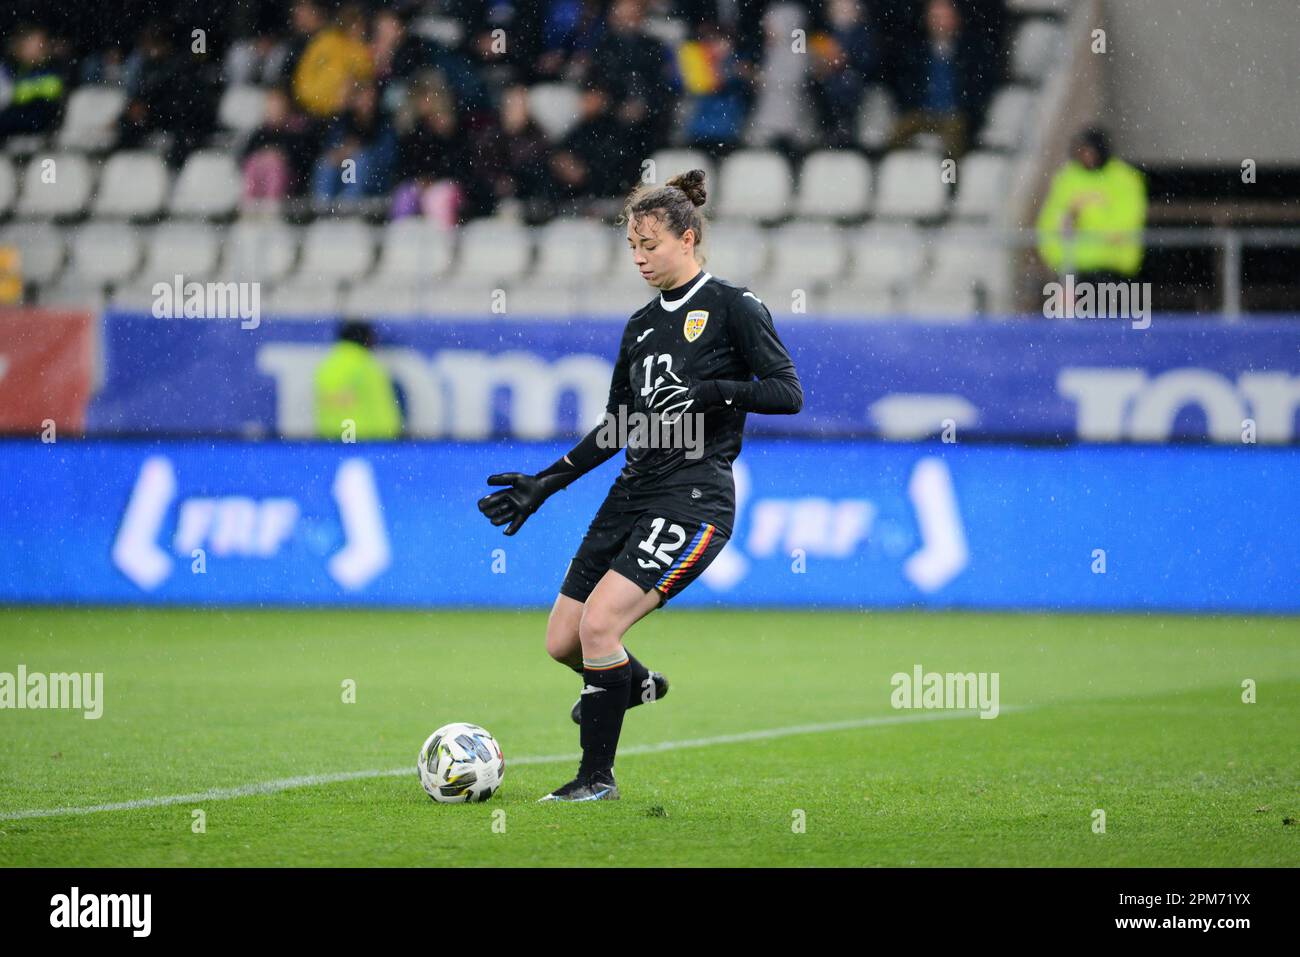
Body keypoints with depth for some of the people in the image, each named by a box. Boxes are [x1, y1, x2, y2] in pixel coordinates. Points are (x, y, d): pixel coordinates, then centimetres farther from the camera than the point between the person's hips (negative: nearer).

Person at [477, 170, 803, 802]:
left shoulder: (732, 307, -4)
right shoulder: (641, 324, 15)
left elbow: (788, 392, -10)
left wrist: (712, 391, -22)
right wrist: (544, 484, 17)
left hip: (695, 499, -7)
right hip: (634, 490, 7)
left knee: (599, 622, -20)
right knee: (563, 642, 6)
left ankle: (598, 776, -6)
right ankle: (636, 683, 40)